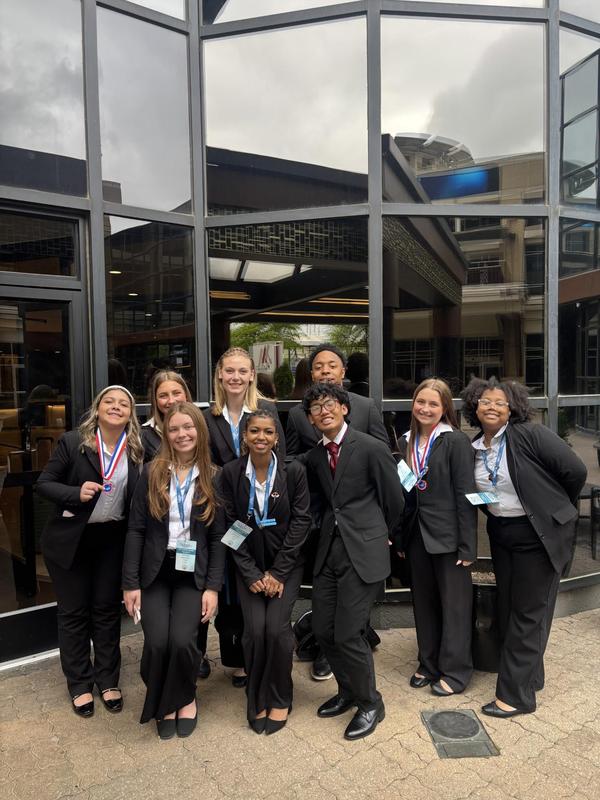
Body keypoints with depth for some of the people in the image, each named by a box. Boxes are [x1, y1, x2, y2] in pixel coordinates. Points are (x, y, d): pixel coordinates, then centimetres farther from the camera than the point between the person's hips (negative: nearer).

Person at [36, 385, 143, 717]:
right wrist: (76, 493, -23)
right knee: (73, 612, 11)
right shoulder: (72, 442, -11)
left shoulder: (137, 449, -5)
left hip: (113, 539, 2)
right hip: (70, 539, -2)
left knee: (108, 609, 13)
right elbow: (43, 484, -7)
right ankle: (79, 684, 29)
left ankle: (108, 680, 30)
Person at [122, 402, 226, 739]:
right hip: (155, 573, 1)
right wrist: (130, 582, -5)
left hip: (194, 574, -1)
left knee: (183, 640, -17)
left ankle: (183, 698, 18)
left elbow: (218, 537, -1)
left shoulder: (214, 477, -1)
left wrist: (213, 587, -7)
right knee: (157, 642, -15)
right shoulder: (151, 473, 0)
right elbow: (136, 530, -1)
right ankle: (162, 702, 20)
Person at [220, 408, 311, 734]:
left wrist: (278, 572, -10)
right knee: (254, 630, -11)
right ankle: (256, 700, 16)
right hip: (249, 566, 1)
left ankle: (280, 699, 14)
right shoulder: (231, 472, -6)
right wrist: (251, 573, -8)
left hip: (286, 564, -1)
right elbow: (230, 524, -3)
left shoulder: (294, 471, -8)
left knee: (277, 627, -13)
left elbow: (301, 521, -7)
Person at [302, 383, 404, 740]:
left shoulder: (372, 448, -11)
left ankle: (370, 703, 22)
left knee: (348, 633, -5)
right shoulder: (314, 457, 8)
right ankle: (348, 691, 37)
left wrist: (382, 536, 10)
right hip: (329, 549, 6)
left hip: (364, 551, -6)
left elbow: (394, 500, -1)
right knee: (323, 630, 11)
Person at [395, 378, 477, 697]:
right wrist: (400, 539, 10)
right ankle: (429, 664, 34)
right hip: (417, 532, 6)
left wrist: (467, 545, -14)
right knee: (423, 601, 17)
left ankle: (455, 670, 26)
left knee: (454, 603, 8)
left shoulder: (456, 441, -11)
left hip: (447, 534, -6)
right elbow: (403, 491, 10)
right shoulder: (407, 442, 6)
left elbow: (465, 495, -13)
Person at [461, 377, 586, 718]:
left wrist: (554, 510, -4)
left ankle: (516, 693, 15)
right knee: (508, 608, 16)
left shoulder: (530, 435, -17)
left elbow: (576, 471, -15)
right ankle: (528, 674, 37)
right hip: (501, 535, 7)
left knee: (528, 613, 4)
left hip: (538, 535, -6)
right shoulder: (474, 448, 2)